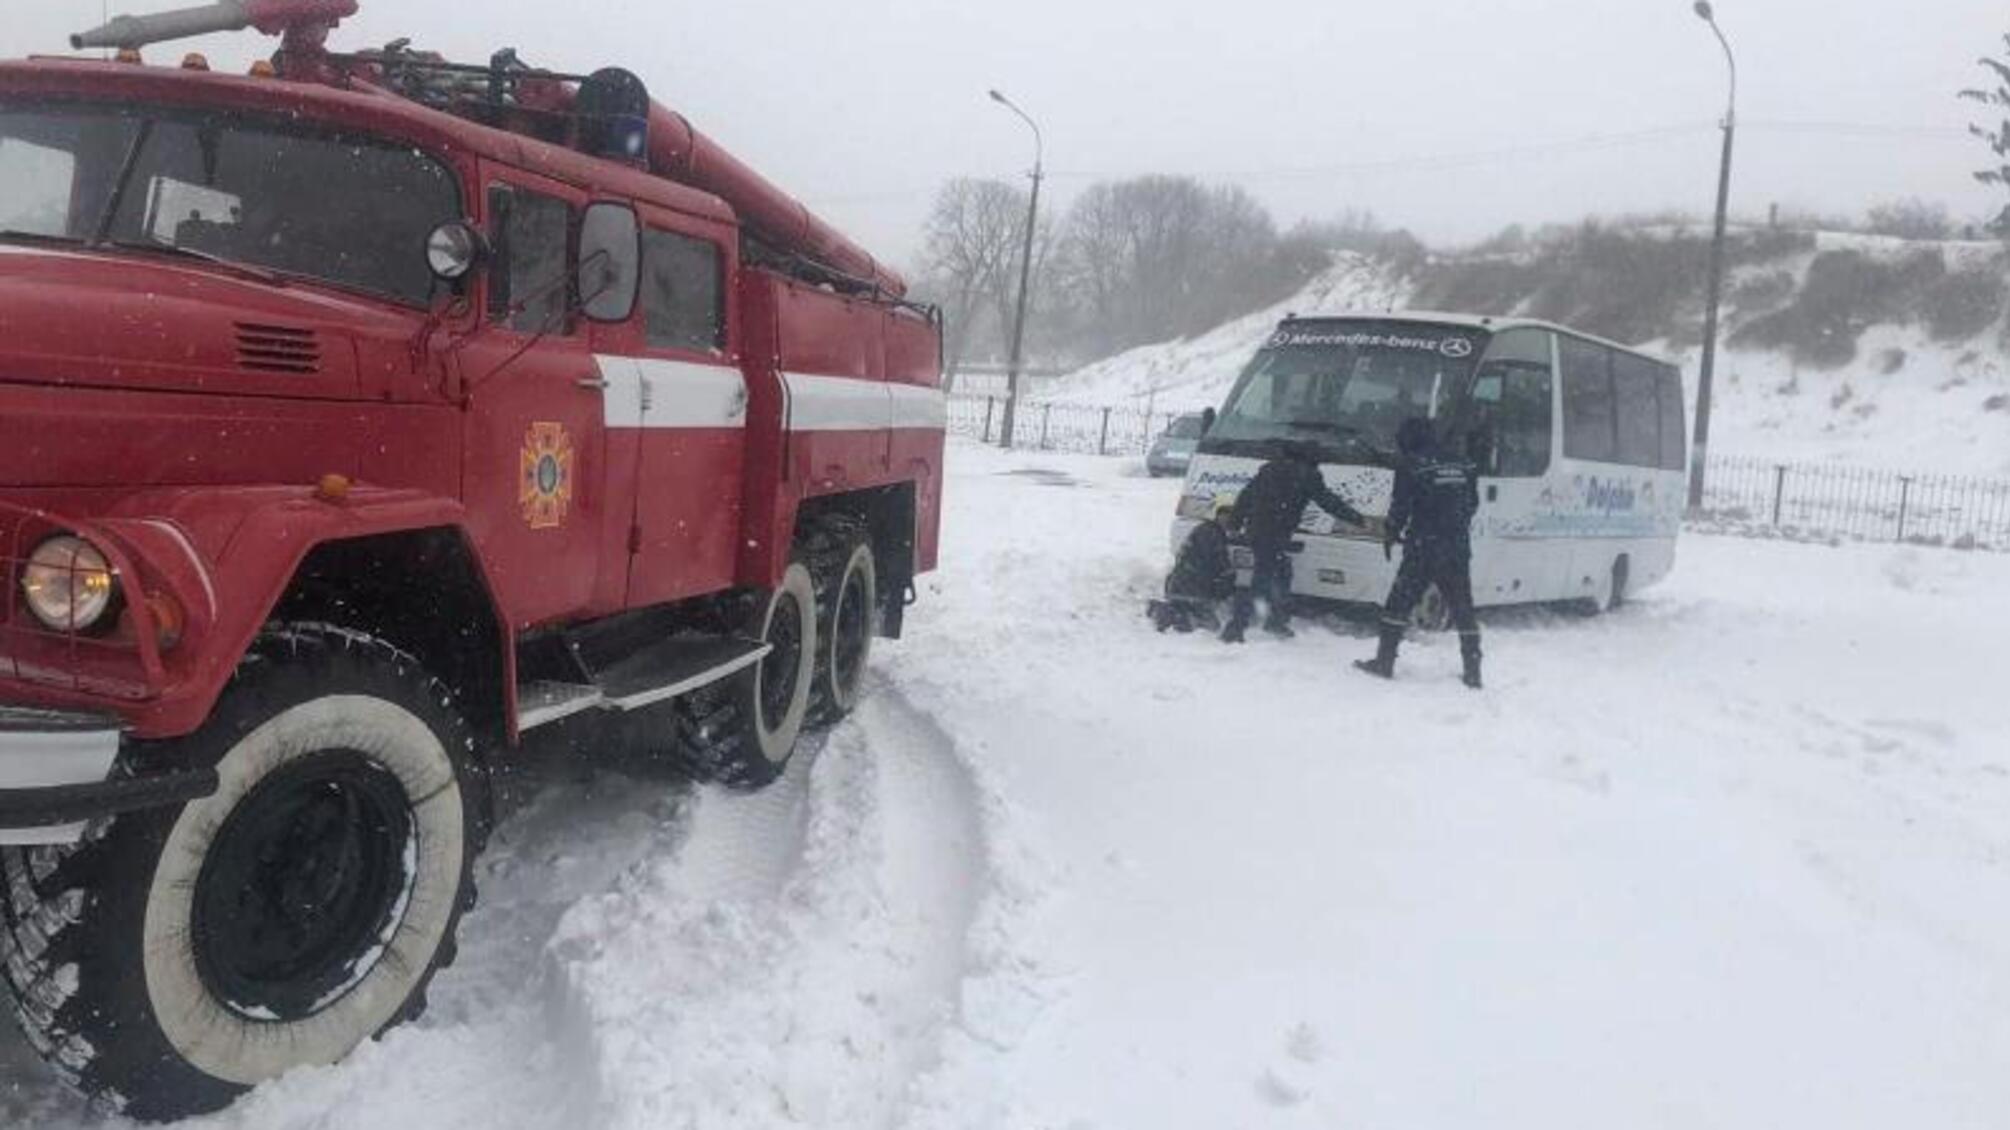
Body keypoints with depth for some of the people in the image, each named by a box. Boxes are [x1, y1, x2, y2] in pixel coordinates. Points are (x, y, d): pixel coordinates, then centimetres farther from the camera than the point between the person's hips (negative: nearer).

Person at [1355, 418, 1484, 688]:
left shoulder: (1411, 466, -7)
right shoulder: (1463, 464, 9)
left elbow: (1400, 507, -7)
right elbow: (1472, 504, 15)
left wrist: (1389, 536, 7)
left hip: (1423, 548, -5)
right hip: (1459, 549, 5)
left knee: (1399, 603, 5)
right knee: (1463, 609, 10)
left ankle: (1385, 661, 5)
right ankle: (1473, 672, 11)